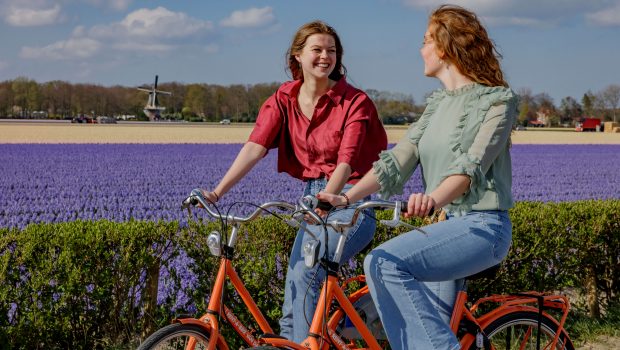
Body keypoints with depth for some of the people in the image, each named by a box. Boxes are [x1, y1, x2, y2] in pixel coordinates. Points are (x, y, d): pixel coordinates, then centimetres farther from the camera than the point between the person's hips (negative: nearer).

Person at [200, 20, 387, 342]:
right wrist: (218, 191, -25)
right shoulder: (283, 100, 1)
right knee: (296, 278, 0)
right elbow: (254, 147, -11)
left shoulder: (355, 102, -11)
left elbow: (346, 161, -22)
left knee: (304, 274, -19)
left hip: (351, 199, -5)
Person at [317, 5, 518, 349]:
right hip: (448, 224, 8)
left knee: (383, 262, -27)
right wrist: (345, 197, -6)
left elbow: (472, 165, -22)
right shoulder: (438, 104, 16)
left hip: (482, 226, -8)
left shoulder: (498, 100, -7)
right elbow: (398, 160, 7)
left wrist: (433, 198, -41)